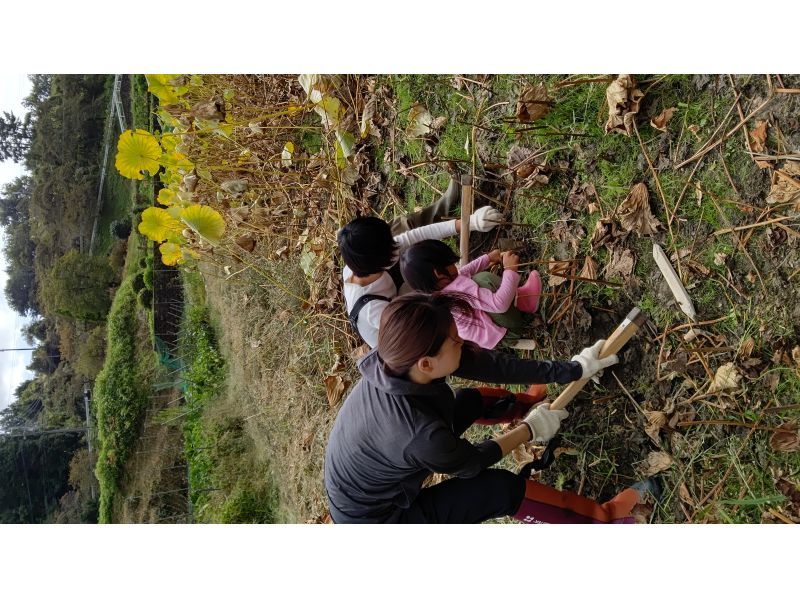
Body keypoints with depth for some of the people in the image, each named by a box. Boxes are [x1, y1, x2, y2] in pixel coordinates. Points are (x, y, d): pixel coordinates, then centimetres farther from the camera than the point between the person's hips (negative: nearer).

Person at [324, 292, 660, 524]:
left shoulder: (397, 360, -22)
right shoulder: (418, 433, -42)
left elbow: (491, 365, -14)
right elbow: (471, 462, -18)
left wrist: (570, 370, -5)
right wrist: (530, 430, -4)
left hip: (369, 485, 7)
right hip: (378, 520, -7)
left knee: (471, 400, 10)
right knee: (503, 489, -12)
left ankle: (536, 406, 38)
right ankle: (605, 518, 10)